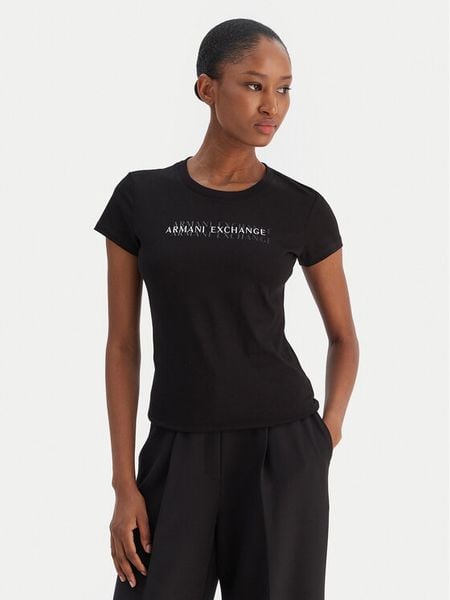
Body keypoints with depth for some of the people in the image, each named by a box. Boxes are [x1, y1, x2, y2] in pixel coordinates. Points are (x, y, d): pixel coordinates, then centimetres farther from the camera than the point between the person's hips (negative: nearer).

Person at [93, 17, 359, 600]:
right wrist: (125, 483, -3)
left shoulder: (303, 208, 0)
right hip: (178, 451, 1)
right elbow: (122, 345, 2)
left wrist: (328, 430, -3)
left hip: (280, 448, 0)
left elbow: (344, 337, 12)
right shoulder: (140, 197, 0)